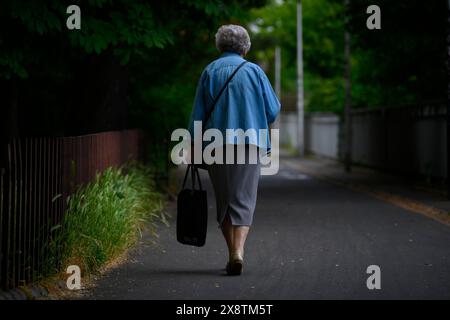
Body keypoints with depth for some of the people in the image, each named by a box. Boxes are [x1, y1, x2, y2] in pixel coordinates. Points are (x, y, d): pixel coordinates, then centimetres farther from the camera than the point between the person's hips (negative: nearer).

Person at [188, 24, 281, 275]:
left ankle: (232, 254, 12)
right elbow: (273, 111, 4)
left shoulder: (209, 72, 5)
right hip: (250, 143, -1)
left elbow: (198, 113, 3)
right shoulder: (254, 71, 3)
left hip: (217, 144, 1)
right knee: (244, 200, -2)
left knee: (224, 201, 12)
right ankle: (238, 253, -19)